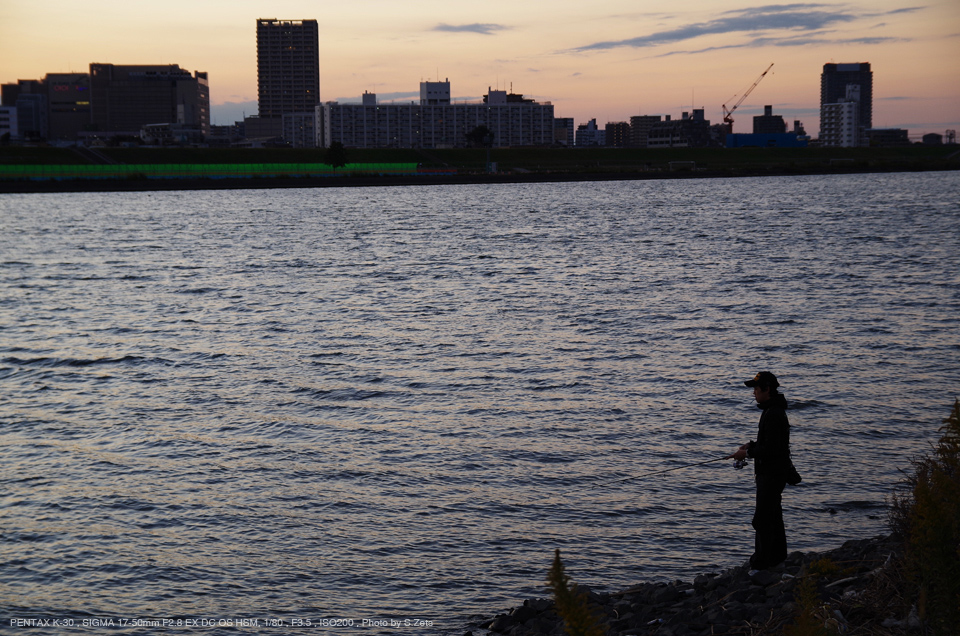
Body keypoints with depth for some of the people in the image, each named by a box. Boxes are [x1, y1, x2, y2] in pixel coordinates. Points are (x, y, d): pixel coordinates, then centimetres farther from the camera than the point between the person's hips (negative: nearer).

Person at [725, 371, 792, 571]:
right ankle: (778, 557, 30)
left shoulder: (774, 414, -22)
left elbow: (772, 449, -25)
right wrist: (751, 445, 10)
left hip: (772, 474, -11)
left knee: (763, 518, -8)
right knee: (773, 514, 19)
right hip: (770, 472, 11)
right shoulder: (773, 410, 12)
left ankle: (761, 563, -4)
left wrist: (747, 453, -15)